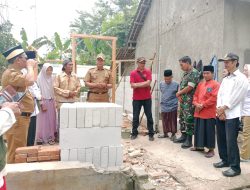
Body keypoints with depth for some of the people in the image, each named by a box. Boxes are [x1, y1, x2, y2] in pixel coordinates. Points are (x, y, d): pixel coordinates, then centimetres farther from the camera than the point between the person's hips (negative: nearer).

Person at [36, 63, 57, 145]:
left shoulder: (50, 78, 10)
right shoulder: (39, 79, -9)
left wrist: (54, 102, 10)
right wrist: (42, 104, -17)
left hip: (51, 102, 6)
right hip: (43, 102, -6)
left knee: (51, 120, 9)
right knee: (43, 121, -1)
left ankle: (50, 137, 19)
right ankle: (41, 138, 9)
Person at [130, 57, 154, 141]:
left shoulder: (148, 72, 2)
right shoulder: (133, 73, 0)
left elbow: (148, 83, -11)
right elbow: (132, 85, -11)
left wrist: (137, 84, -10)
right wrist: (144, 84, -12)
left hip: (147, 98, 1)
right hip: (136, 98, 0)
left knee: (149, 116, 6)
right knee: (135, 117, 7)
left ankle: (151, 134, 16)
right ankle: (134, 133, 21)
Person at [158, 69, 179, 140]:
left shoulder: (176, 84, -10)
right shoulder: (161, 84, 0)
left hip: (173, 107, -3)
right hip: (164, 107, 3)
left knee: (173, 121, 7)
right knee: (165, 121, 14)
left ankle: (173, 134, 23)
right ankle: (165, 133, 30)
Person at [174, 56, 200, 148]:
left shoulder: (194, 73, -14)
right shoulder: (185, 73, 15)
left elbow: (189, 87, -19)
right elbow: (180, 85, 17)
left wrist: (179, 93, -7)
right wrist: (179, 94, -2)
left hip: (189, 102, -9)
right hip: (183, 100, 9)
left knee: (189, 119, -4)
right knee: (182, 118, 15)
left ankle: (189, 140, 5)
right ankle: (183, 136, 28)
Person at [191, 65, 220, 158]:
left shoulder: (216, 84, -7)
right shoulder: (200, 84, 14)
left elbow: (214, 98, -16)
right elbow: (195, 95, 13)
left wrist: (203, 105, -18)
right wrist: (196, 104, -5)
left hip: (209, 113, -6)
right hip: (198, 112, 7)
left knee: (209, 131, 0)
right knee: (199, 130, 14)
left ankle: (211, 149, 12)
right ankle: (199, 146, 29)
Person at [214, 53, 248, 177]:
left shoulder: (241, 78, -6)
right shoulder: (225, 79, 17)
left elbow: (235, 98, -13)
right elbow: (219, 95, 8)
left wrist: (222, 109, -10)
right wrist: (220, 110, -6)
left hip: (232, 115, -7)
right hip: (220, 114, 7)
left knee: (231, 142, -6)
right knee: (221, 140, 14)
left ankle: (235, 167, 6)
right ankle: (225, 160, 30)